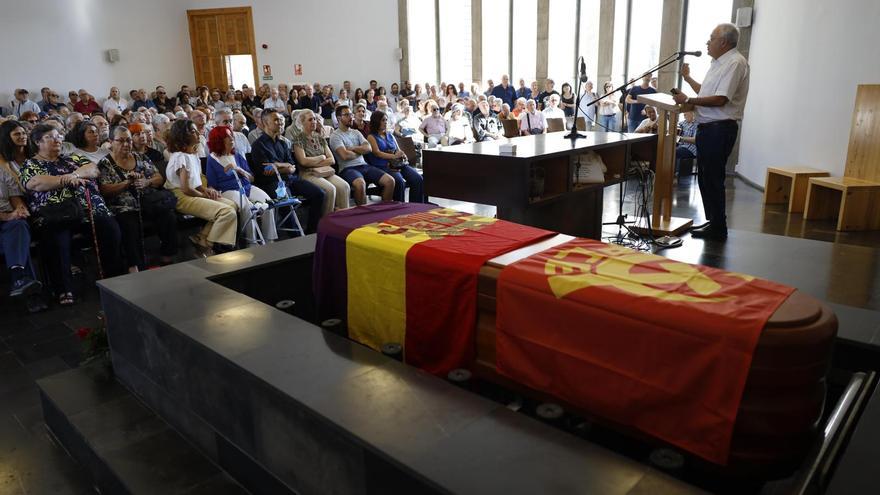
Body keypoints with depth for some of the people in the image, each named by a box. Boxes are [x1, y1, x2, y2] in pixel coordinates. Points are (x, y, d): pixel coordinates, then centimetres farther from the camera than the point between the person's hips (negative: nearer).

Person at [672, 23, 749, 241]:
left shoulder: (735, 63, -12)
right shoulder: (718, 63, 19)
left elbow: (719, 99, -21)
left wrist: (688, 100, -17)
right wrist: (688, 78, 28)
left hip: (720, 129, -10)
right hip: (707, 127, 10)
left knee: (712, 178, -7)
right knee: (704, 176, 14)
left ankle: (718, 229, 0)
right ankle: (712, 222, 24)